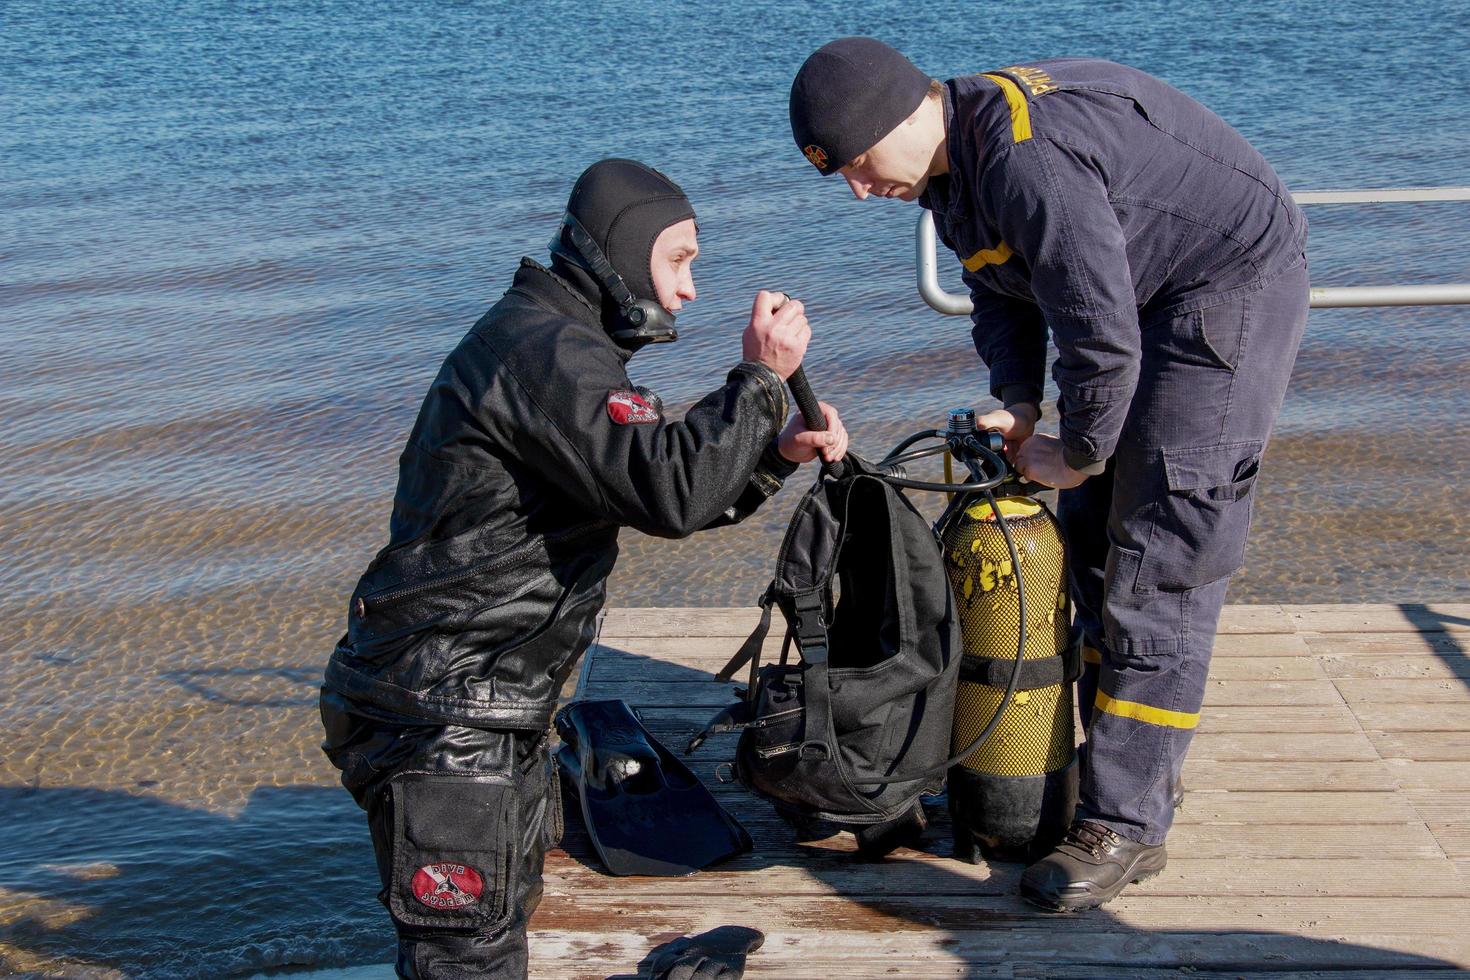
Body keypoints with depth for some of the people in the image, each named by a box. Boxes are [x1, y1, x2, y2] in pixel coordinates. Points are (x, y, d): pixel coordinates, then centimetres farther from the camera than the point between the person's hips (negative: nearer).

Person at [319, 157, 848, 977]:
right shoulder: (544, 350, -18)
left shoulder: (558, 346, 17)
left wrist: (779, 453, 6)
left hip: (492, 713, 11)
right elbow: (668, 491, -30)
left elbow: (658, 495, 20)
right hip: (441, 724, -11)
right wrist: (761, 377, -18)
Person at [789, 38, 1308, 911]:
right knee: (1094, 535, 11)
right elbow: (1004, 294, 12)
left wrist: (1078, 454, -14)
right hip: (1146, 297, 10)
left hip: (1234, 277, -10)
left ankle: (1126, 825, -8)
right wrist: (1019, 407, -4)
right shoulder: (951, 163, 2)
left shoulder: (1029, 159, -32)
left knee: (1160, 557, -13)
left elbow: (1102, 335, -29)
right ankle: (1134, 771, 22)